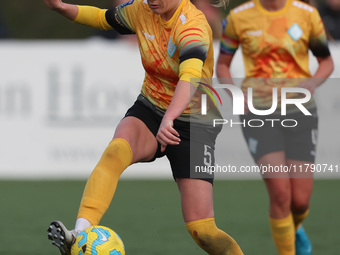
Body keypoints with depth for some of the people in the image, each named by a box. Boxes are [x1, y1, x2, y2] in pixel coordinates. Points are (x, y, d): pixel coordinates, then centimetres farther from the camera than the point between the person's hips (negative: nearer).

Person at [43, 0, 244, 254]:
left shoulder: (193, 25, -25)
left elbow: (190, 77, -44)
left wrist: (169, 119, -61)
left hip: (194, 125, -5)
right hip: (149, 111, 5)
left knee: (201, 228, -12)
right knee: (116, 150, -32)